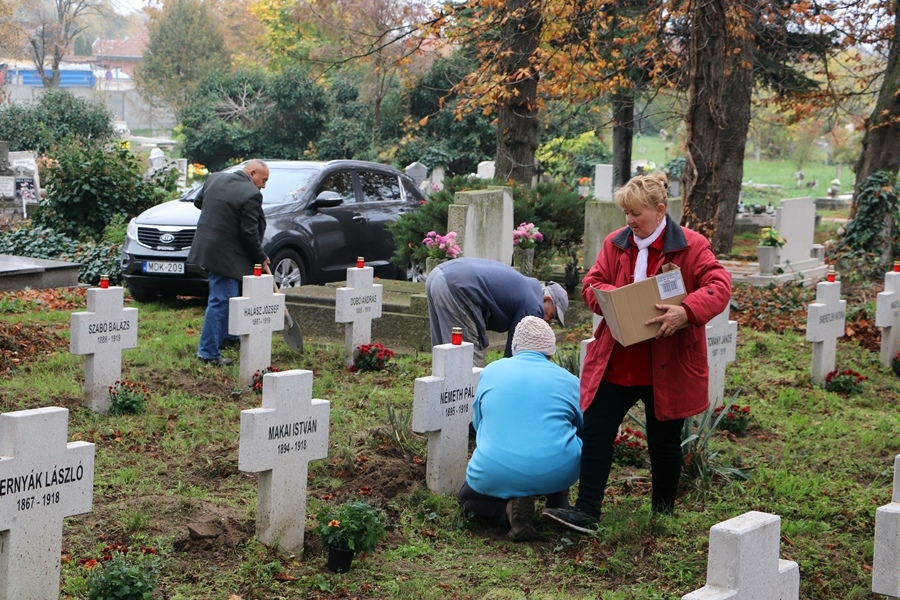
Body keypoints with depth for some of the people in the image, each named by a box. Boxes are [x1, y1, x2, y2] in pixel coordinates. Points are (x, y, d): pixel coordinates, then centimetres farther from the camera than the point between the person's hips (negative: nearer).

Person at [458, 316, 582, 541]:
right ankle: (559, 506, 19)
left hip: (495, 476, -1)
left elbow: (478, 424, 23)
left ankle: (508, 508, -1)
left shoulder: (491, 371, 12)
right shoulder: (569, 381, 8)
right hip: (556, 473, 1)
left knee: (467, 496, 32)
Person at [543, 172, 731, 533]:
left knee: (664, 440, 11)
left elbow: (719, 286, -17)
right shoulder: (615, 243, 5)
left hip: (667, 367, -3)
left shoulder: (690, 246, -9)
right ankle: (586, 512, -1)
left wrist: (686, 312, -35)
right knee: (595, 432, -3)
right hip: (615, 363, 4)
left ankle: (664, 513, 29)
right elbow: (591, 284, 6)